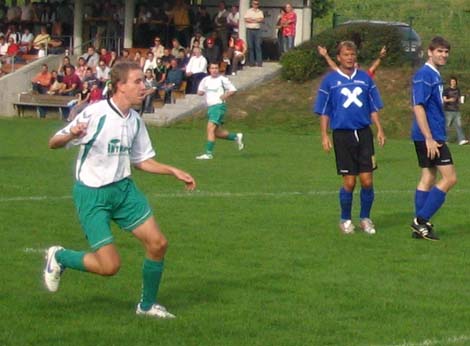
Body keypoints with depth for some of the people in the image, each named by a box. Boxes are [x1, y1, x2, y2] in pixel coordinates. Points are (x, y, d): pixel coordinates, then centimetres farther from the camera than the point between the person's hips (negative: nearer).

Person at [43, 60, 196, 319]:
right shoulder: (95, 113, -17)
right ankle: (58, 257, 17)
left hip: (123, 188, 7)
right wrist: (71, 135, -37)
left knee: (157, 243, -3)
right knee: (109, 266, -11)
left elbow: (141, 161, 18)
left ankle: (147, 305, 18)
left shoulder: (135, 120, 5)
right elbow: (53, 143, -15)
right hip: (92, 194, -7)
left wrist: (174, 172, 7)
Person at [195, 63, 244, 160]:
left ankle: (209, 153, -21)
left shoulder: (222, 79, -4)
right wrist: (201, 92, -4)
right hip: (210, 107, 7)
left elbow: (233, 90, 0)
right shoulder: (205, 80, 12)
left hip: (219, 106, -7)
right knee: (217, 133, 11)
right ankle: (236, 137, 32)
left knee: (210, 128, -20)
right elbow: (200, 92, 19)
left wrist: (225, 96, -15)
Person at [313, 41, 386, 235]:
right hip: (342, 134, -2)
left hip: (364, 133, 2)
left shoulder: (365, 78, 9)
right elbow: (324, 111, 4)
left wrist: (379, 130, 5)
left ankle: (365, 218, 14)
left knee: (367, 180, -3)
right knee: (349, 182, 0)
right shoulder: (330, 80, 2)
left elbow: (373, 108, 14)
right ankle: (345, 220, 17)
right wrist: (324, 136, -2)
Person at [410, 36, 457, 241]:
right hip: (430, 136, -10)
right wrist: (429, 138, -23)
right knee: (449, 178, -8)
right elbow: (418, 107, -20)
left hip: (432, 136, 10)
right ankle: (421, 220, -7)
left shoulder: (434, 75, 16)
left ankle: (420, 226, 13)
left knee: (428, 178, 10)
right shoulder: (424, 75, -14)